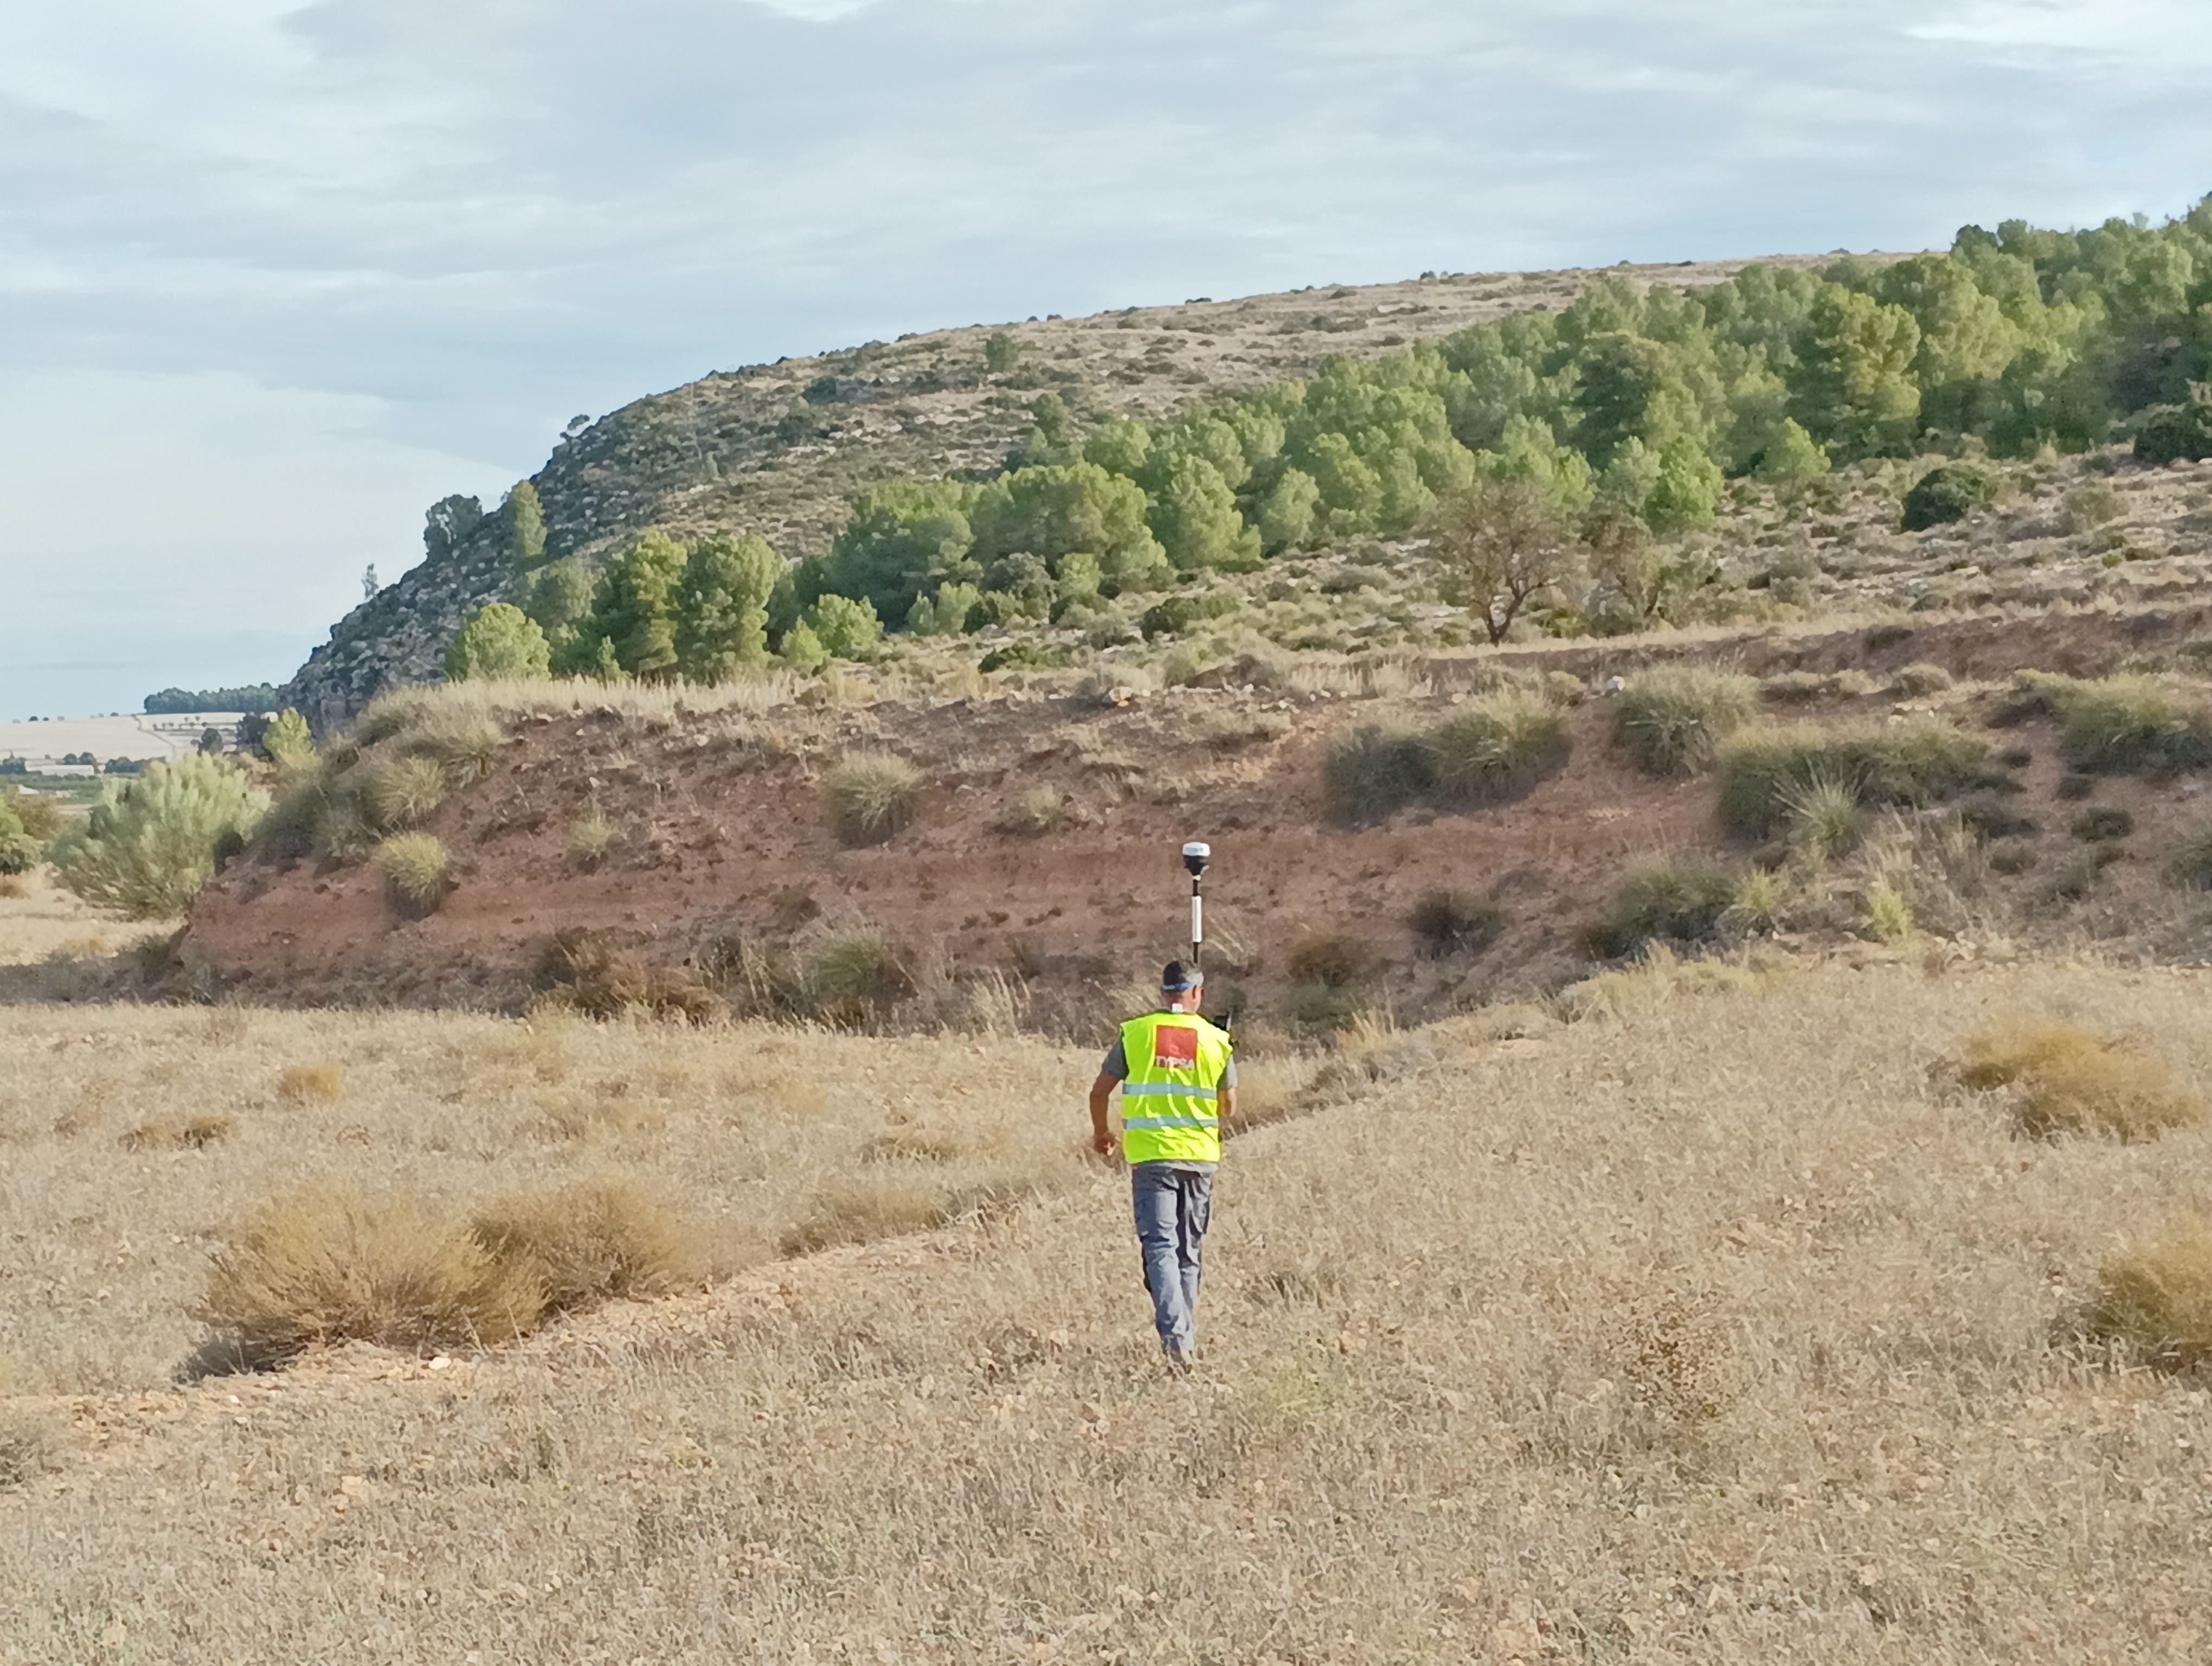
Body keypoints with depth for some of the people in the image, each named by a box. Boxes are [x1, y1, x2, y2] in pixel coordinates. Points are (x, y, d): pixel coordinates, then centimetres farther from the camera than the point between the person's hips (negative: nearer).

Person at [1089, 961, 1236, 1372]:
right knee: (1189, 1251, 13)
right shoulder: (1216, 1040, 2)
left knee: (1160, 1245, -6)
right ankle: (1187, 1337, 19)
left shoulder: (1134, 1033, -1)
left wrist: (1101, 1133, 21)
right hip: (1200, 1154, 2)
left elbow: (1099, 1093, 3)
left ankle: (1174, 1331, -24)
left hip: (1150, 1153, -2)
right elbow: (1229, 1107, 9)